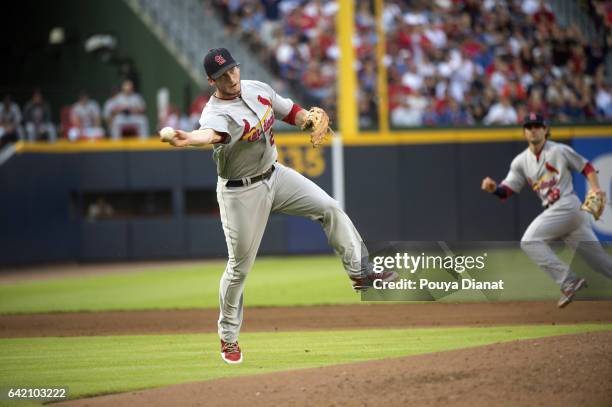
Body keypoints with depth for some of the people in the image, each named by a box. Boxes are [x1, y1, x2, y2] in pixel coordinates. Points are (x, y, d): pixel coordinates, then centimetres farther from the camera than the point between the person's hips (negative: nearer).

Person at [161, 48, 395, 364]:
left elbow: (289, 111, 11)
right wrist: (189, 139, -75)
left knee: (329, 208, -2)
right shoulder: (215, 113, -27)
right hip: (241, 193, -6)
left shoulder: (258, 89, -3)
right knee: (240, 266, 1)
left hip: (275, 175, 6)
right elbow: (211, 133, -51)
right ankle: (228, 336, 17)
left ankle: (360, 272, 10)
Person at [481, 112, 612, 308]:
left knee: (530, 241, -15)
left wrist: (595, 189, -9)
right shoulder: (521, 161, 15)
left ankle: (569, 281, -16)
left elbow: (586, 167, 5)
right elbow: (507, 189, 8)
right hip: (553, 210, 6)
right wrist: (493, 188, -13)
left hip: (566, 206, -6)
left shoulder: (559, 151, 0)